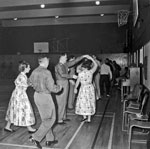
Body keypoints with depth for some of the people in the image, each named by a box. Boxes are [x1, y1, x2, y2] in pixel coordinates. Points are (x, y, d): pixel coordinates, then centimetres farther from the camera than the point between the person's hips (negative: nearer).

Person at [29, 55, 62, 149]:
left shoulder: (34, 72, 2)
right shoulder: (46, 72, -19)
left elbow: (32, 83, 11)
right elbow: (51, 87, -20)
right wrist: (59, 88, -1)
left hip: (37, 95, 8)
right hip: (45, 96, -8)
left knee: (45, 119, 18)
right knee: (50, 119, 7)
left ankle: (50, 139, 28)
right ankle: (36, 137, 3)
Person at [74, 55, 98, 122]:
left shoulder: (80, 73, -12)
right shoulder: (91, 72, -9)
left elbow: (77, 82, -3)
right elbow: (96, 65, 4)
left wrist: (75, 88, 10)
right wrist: (91, 58, 6)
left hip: (83, 88, -2)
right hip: (90, 87, 2)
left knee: (83, 102, 10)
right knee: (89, 102, 9)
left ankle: (84, 116, 12)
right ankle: (89, 118, 14)